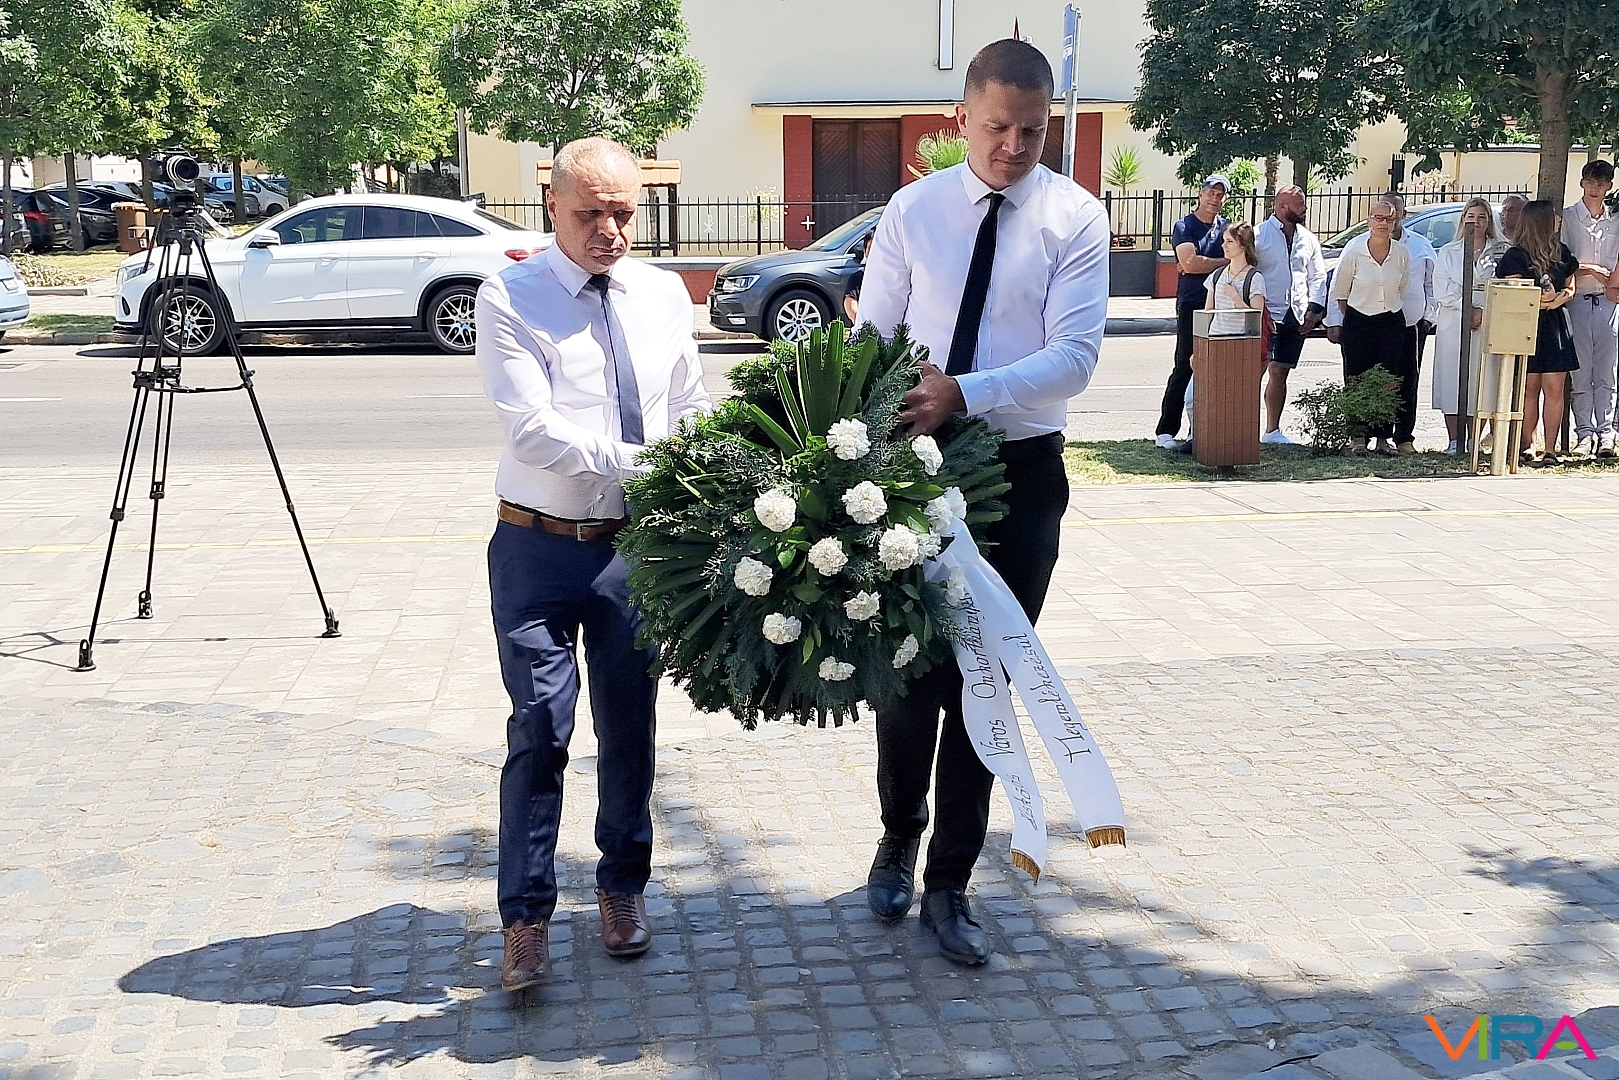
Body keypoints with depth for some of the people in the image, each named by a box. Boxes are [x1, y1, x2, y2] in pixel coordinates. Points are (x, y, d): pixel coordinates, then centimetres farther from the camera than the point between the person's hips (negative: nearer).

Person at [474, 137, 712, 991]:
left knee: (630, 726, 12)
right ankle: (526, 918, 10)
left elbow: (693, 410, 12)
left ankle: (622, 887, 31)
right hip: (540, 546, -4)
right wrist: (640, 464, -23)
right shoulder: (510, 299, -7)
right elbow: (532, 429, -18)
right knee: (540, 730, -3)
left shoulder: (664, 294, 7)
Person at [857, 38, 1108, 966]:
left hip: (1022, 472, -1)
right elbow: (873, 338, 1)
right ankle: (899, 841, 34)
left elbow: (1076, 355, -15)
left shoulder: (1076, 219, -5)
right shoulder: (912, 210, 0)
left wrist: (965, 392, -28)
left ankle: (951, 885, 21)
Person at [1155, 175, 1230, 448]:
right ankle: (1166, 430, -3)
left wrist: (1201, 265, -9)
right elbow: (1189, 262, -14)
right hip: (1191, 306, -4)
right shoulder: (1184, 227, 1)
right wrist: (1224, 261, -4)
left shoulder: (1228, 227, 15)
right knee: (1184, 368, -7)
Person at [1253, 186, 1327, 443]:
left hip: (1296, 317, 6)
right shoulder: (1259, 235, -4)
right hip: (1266, 316, -5)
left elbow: (1318, 275, 18)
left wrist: (1314, 309, 6)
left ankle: (1272, 431, 18)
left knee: (1280, 373, 10)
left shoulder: (1308, 239, 15)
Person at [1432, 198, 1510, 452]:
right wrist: (1468, 309, -10)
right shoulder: (1448, 252, 11)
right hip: (1453, 324, 1)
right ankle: (1455, 441, 1)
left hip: (1489, 325, -1)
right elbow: (1442, 291, 2)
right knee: (1452, 381, -2)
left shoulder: (1501, 252, 8)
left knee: (1482, 381, -4)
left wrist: (1482, 312, -13)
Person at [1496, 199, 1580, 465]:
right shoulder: (1516, 256, -2)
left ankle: (1550, 449, 0)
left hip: (1556, 325, 4)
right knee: (1529, 388, -1)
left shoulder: (1562, 253, 14)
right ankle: (1528, 447, 4)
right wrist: (1540, 300, -15)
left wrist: (1559, 298, -3)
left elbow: (1571, 288, 17)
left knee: (1554, 389, -2)